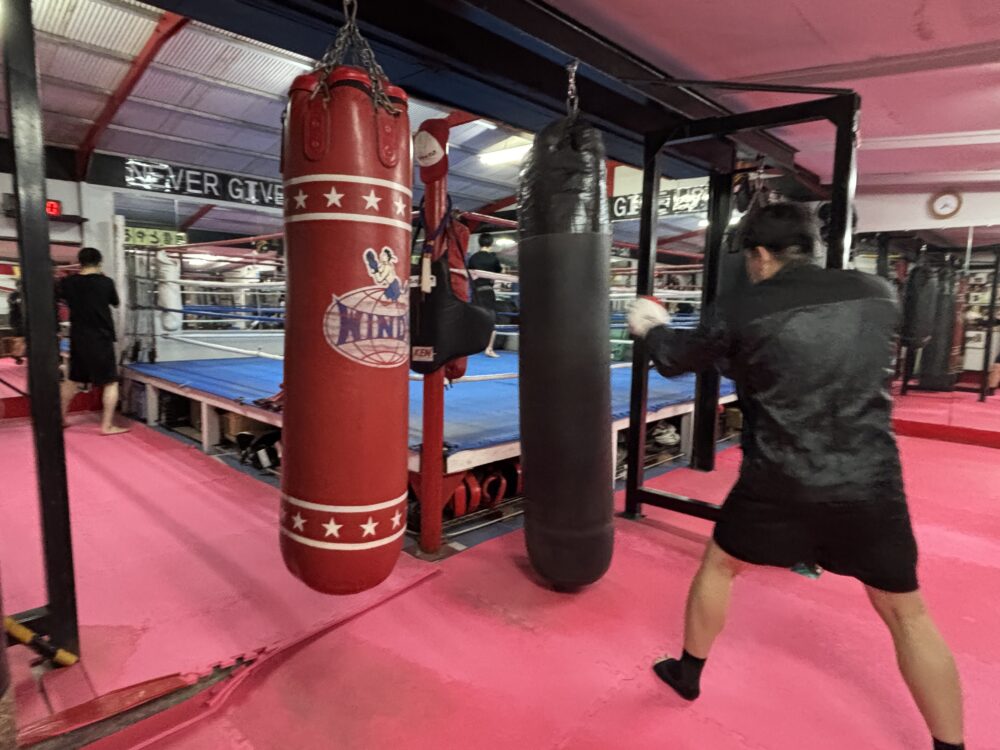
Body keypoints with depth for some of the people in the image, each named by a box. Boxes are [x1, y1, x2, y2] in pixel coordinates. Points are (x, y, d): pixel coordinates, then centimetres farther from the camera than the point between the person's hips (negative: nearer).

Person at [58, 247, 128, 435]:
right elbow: (116, 303, 8)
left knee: (72, 379, 20)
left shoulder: (68, 282, -1)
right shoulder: (105, 282, -9)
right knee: (111, 382, 1)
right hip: (101, 339, -5)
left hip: (78, 338, 5)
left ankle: (60, 418, 32)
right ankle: (107, 425, -2)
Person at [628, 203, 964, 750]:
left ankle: (687, 673, 39)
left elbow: (675, 359, 6)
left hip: (780, 485, -2)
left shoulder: (742, 314, -8)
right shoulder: (877, 293, 2)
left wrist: (651, 326, 27)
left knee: (718, 566, 22)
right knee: (907, 615, 19)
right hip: (871, 485, 3)